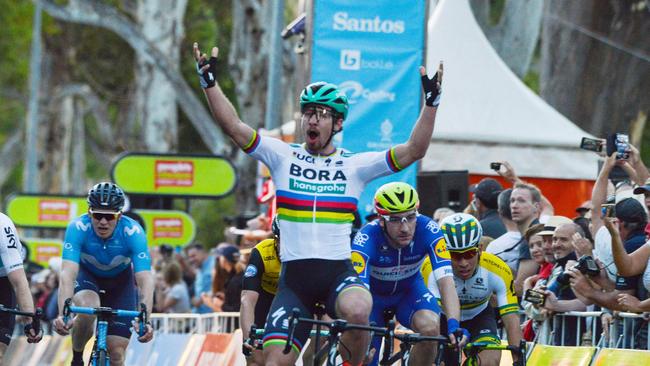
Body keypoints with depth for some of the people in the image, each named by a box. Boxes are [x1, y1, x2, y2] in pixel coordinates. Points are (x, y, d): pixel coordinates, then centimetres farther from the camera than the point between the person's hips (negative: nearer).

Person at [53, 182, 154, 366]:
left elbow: (145, 280, -39)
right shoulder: (78, 228, -32)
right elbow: (67, 274, -41)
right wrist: (63, 314, -56)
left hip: (120, 280, 1)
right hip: (87, 275, -1)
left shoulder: (133, 232, -32)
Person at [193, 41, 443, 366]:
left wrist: (431, 102, -12)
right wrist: (210, 83, -14)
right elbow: (235, 128, -3)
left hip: (339, 271, -1)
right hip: (294, 277, 1)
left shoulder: (355, 165, 6)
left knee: (357, 310, -36)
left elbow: (413, 151, -2)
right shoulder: (283, 157, 7)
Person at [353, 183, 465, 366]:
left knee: (430, 327, -28)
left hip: (409, 289, 1)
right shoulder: (366, 238, -36)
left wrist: (453, 324, -52)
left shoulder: (428, 231, -30)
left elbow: (445, 280, -37)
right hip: (373, 293, -1)